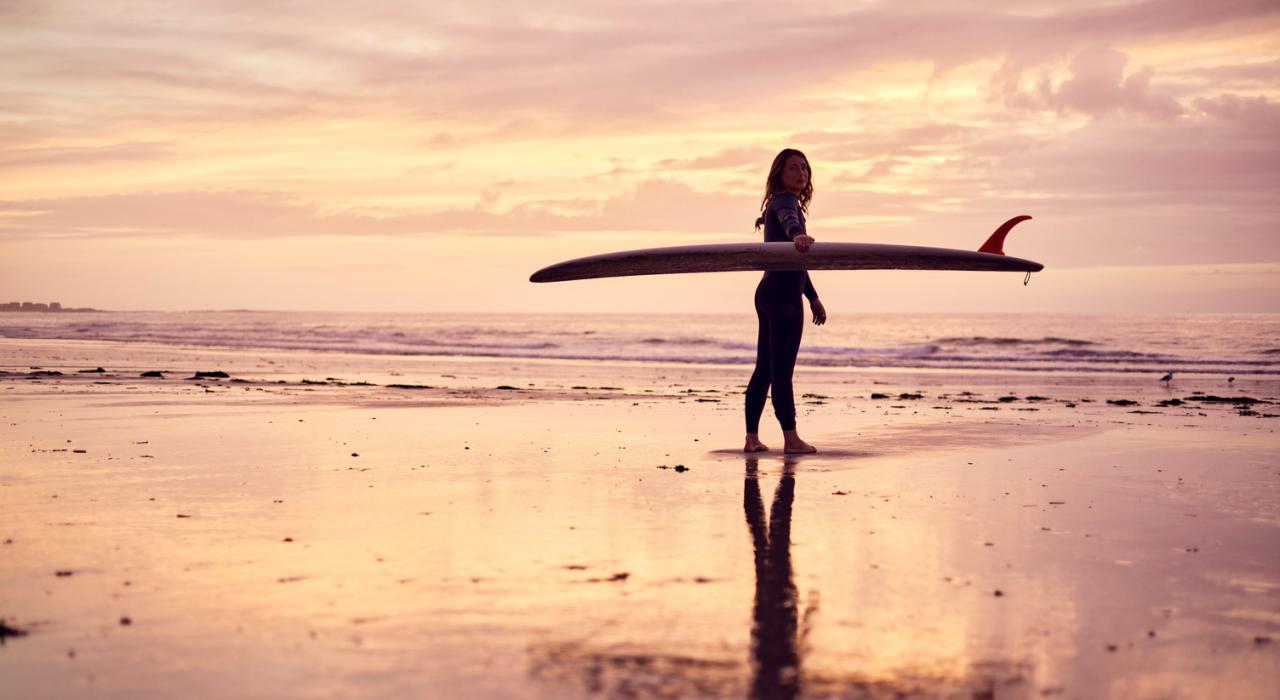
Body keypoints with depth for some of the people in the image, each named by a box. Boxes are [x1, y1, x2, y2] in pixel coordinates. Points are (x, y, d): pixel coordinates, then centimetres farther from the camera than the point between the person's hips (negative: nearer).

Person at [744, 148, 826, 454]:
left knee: (765, 368, 9)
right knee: (782, 369, -8)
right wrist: (798, 235, -56)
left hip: (770, 293, 10)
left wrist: (813, 297, 35)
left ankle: (752, 438, 11)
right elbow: (788, 220, -33)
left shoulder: (791, 202, 24)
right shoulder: (785, 200, -6)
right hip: (783, 294, -10)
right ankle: (791, 438, -7)